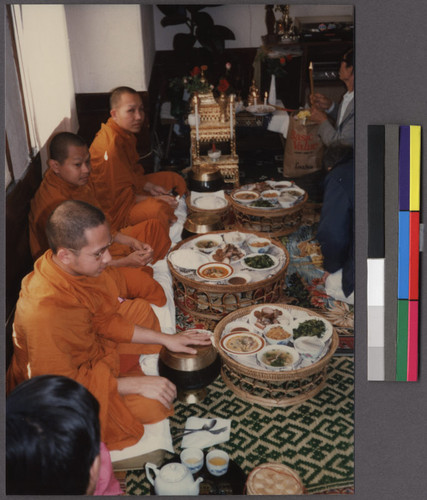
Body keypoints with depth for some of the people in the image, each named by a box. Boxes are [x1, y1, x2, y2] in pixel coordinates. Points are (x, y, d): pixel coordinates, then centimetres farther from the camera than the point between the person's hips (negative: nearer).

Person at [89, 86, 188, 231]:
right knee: (160, 209, -37)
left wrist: (149, 187, 1)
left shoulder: (126, 134, 3)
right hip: (114, 209, -11)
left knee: (176, 180, 16)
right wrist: (154, 199, -19)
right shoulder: (111, 146, -30)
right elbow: (120, 197, -26)